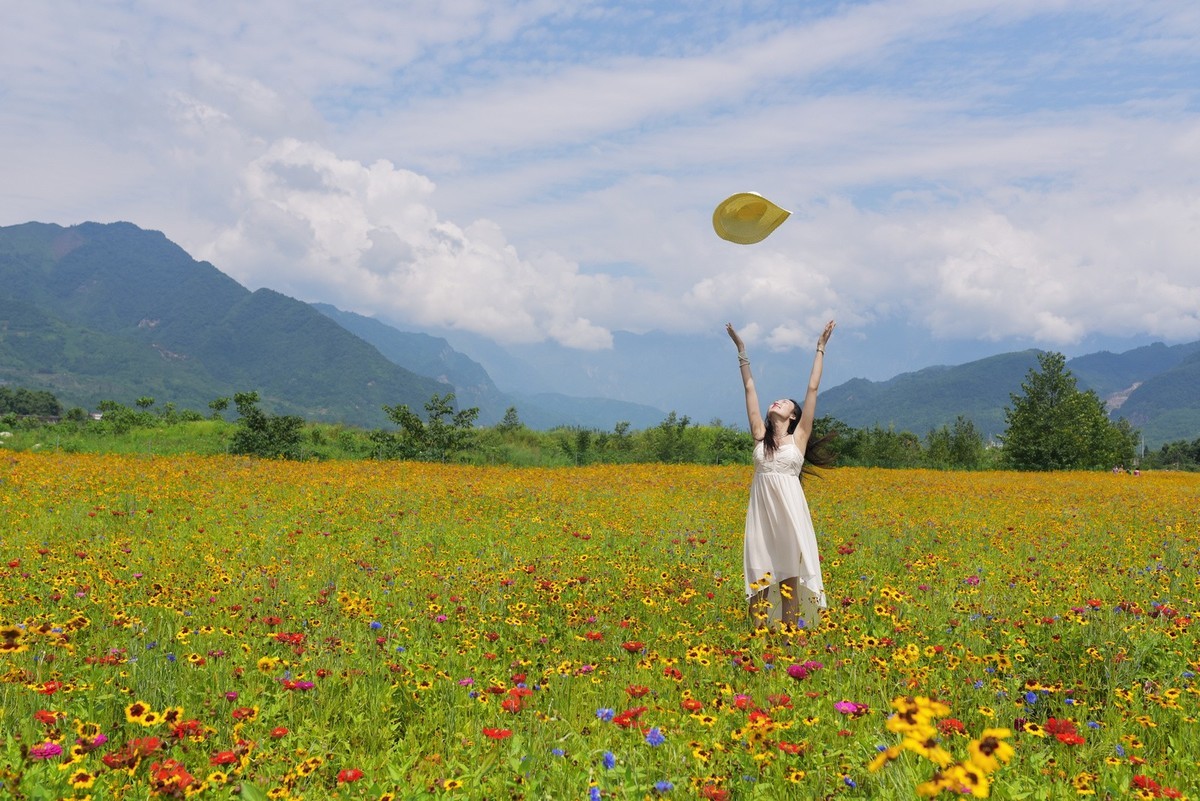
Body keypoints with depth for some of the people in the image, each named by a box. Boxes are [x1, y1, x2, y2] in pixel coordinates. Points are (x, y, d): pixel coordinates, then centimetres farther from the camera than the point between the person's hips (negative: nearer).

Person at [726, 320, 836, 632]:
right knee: (761, 565, 2)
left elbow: (812, 388, 3)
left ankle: (791, 628, 8)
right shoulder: (760, 434, 9)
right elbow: (750, 388, 11)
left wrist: (820, 348, 4)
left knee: (790, 566, 2)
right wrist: (742, 350, 12)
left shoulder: (800, 436, 4)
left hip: (790, 510, -2)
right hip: (762, 510, 2)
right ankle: (760, 627, 8)